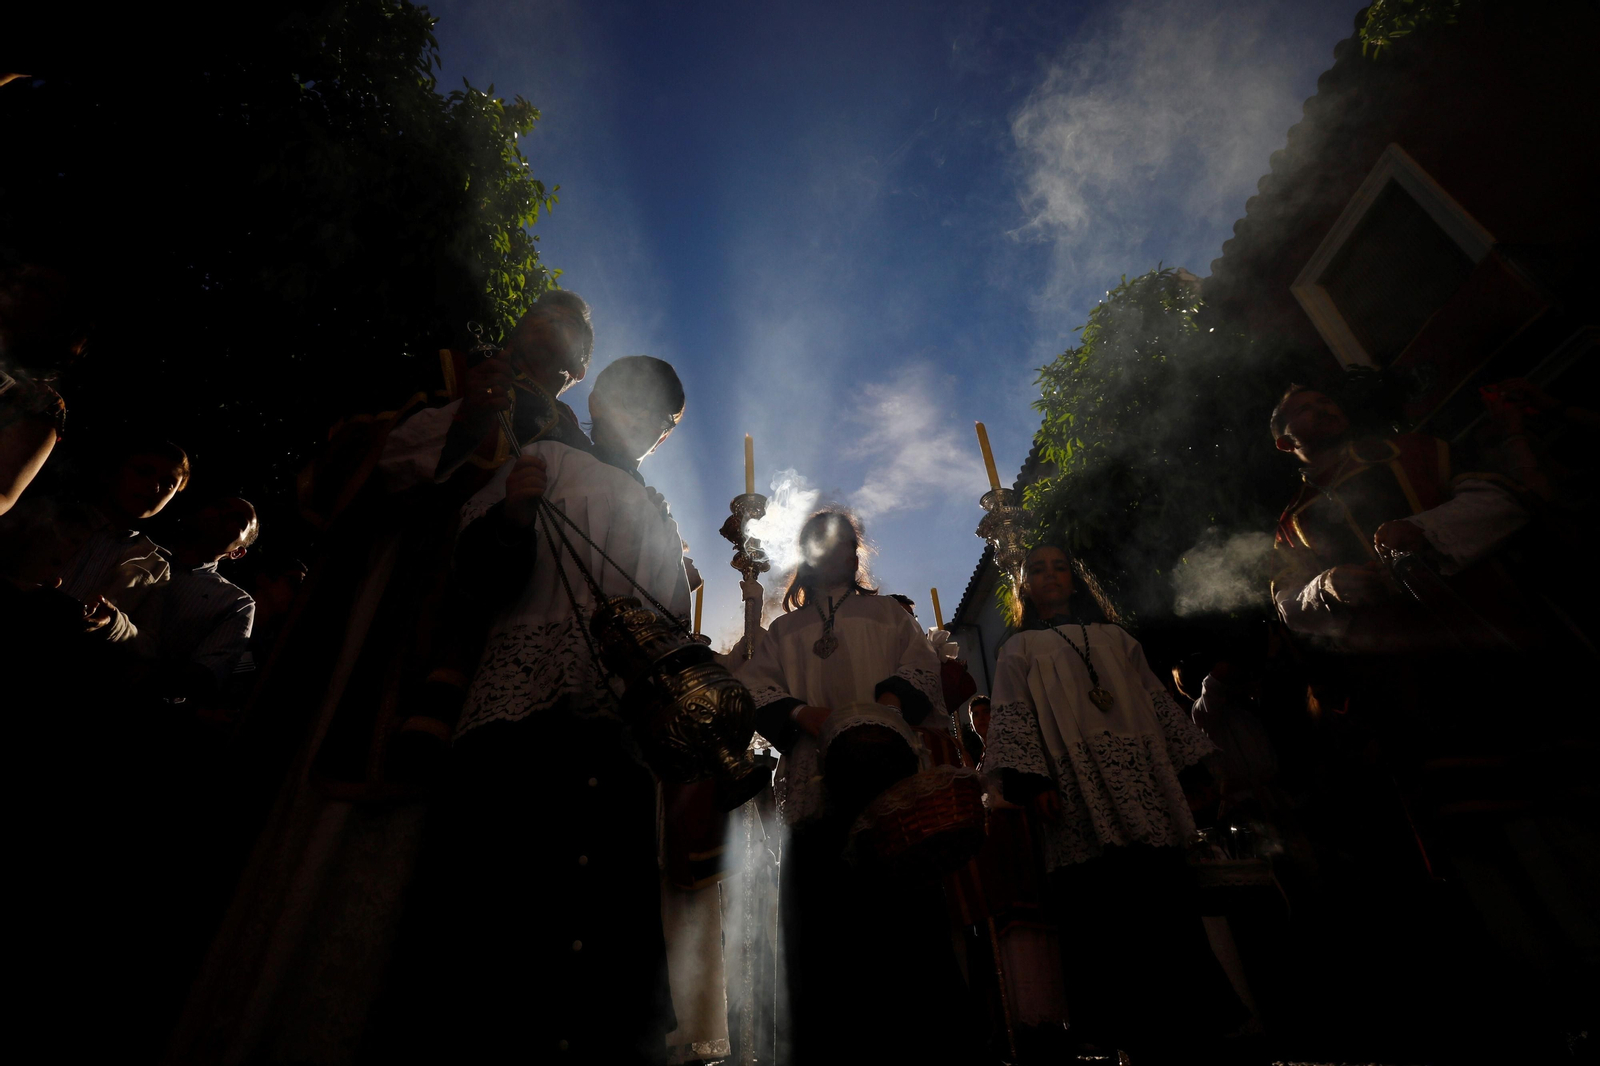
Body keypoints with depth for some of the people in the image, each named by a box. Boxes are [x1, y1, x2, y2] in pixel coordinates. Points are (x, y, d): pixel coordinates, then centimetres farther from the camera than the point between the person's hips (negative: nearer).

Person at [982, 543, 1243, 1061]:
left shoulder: (1114, 638, 23)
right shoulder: (1018, 650, 14)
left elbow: (1159, 702, 18)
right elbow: (1013, 717, 1)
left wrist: (1192, 765, 8)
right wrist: (1034, 779, -13)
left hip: (1144, 789, 3)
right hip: (1080, 795, -3)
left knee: (1167, 901, -1)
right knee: (1102, 913, -6)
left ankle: (1187, 1026, 10)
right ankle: (1130, 1036, 4)